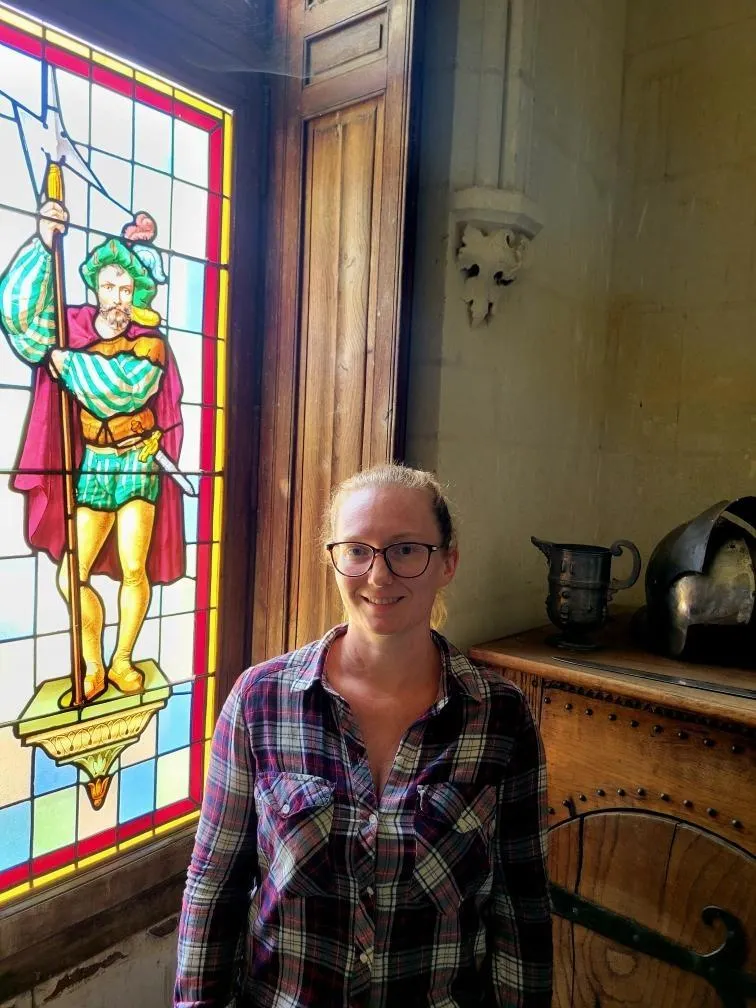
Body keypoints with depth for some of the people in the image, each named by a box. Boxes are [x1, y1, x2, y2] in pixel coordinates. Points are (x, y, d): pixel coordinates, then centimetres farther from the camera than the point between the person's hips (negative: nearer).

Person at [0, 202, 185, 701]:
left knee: (134, 569, -5)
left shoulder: (149, 342, -6)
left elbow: (123, 387, -23)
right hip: (93, 466, 3)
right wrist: (43, 243, -15)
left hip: (138, 464, -2)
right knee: (72, 576, 0)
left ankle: (122, 661, 15)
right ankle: (93, 669, 15)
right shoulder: (71, 327, 2)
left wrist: (69, 362, -15)